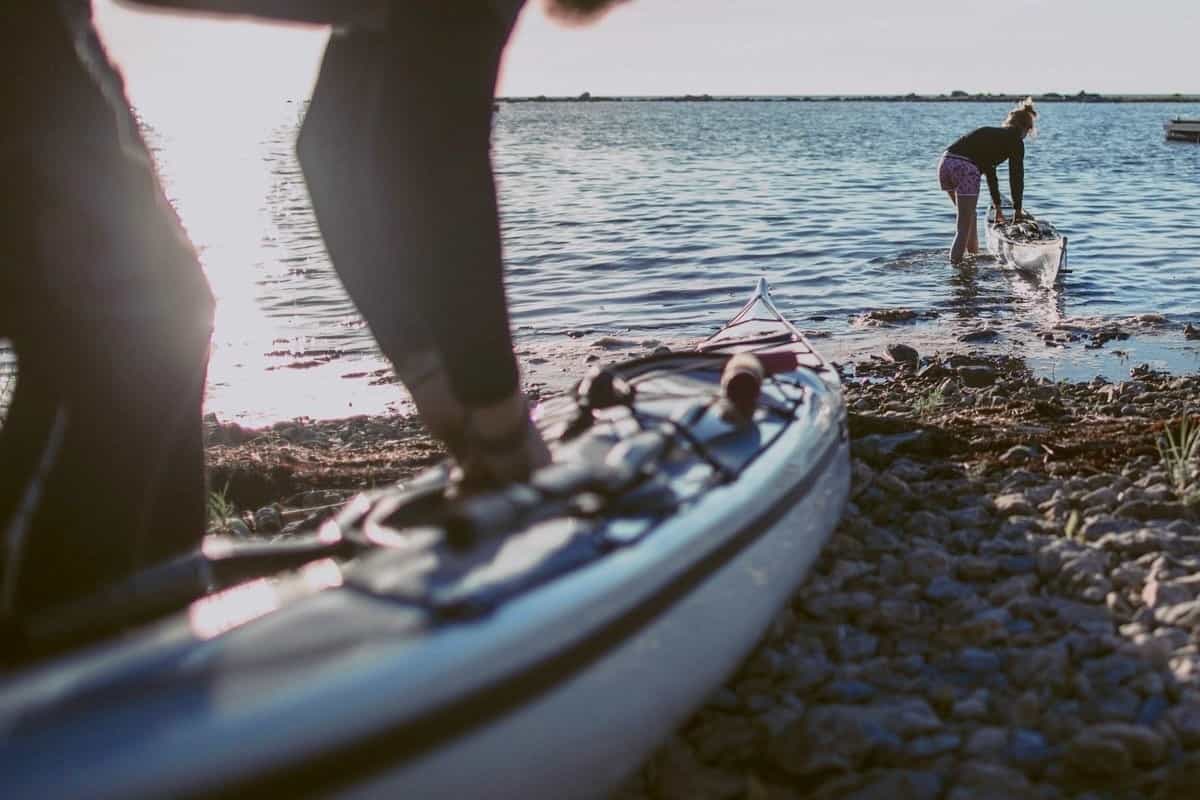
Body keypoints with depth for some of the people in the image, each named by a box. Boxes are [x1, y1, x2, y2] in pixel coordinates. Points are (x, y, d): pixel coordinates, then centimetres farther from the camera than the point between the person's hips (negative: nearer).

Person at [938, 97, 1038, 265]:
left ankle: (974, 255, 38)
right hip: (965, 168, -8)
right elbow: (1016, 177, 12)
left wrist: (997, 206, 42)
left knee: (969, 214, 27)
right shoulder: (1016, 142, 11)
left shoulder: (990, 134, 33)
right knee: (964, 226, -2)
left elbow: (989, 170, 38)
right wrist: (1017, 208, 24)